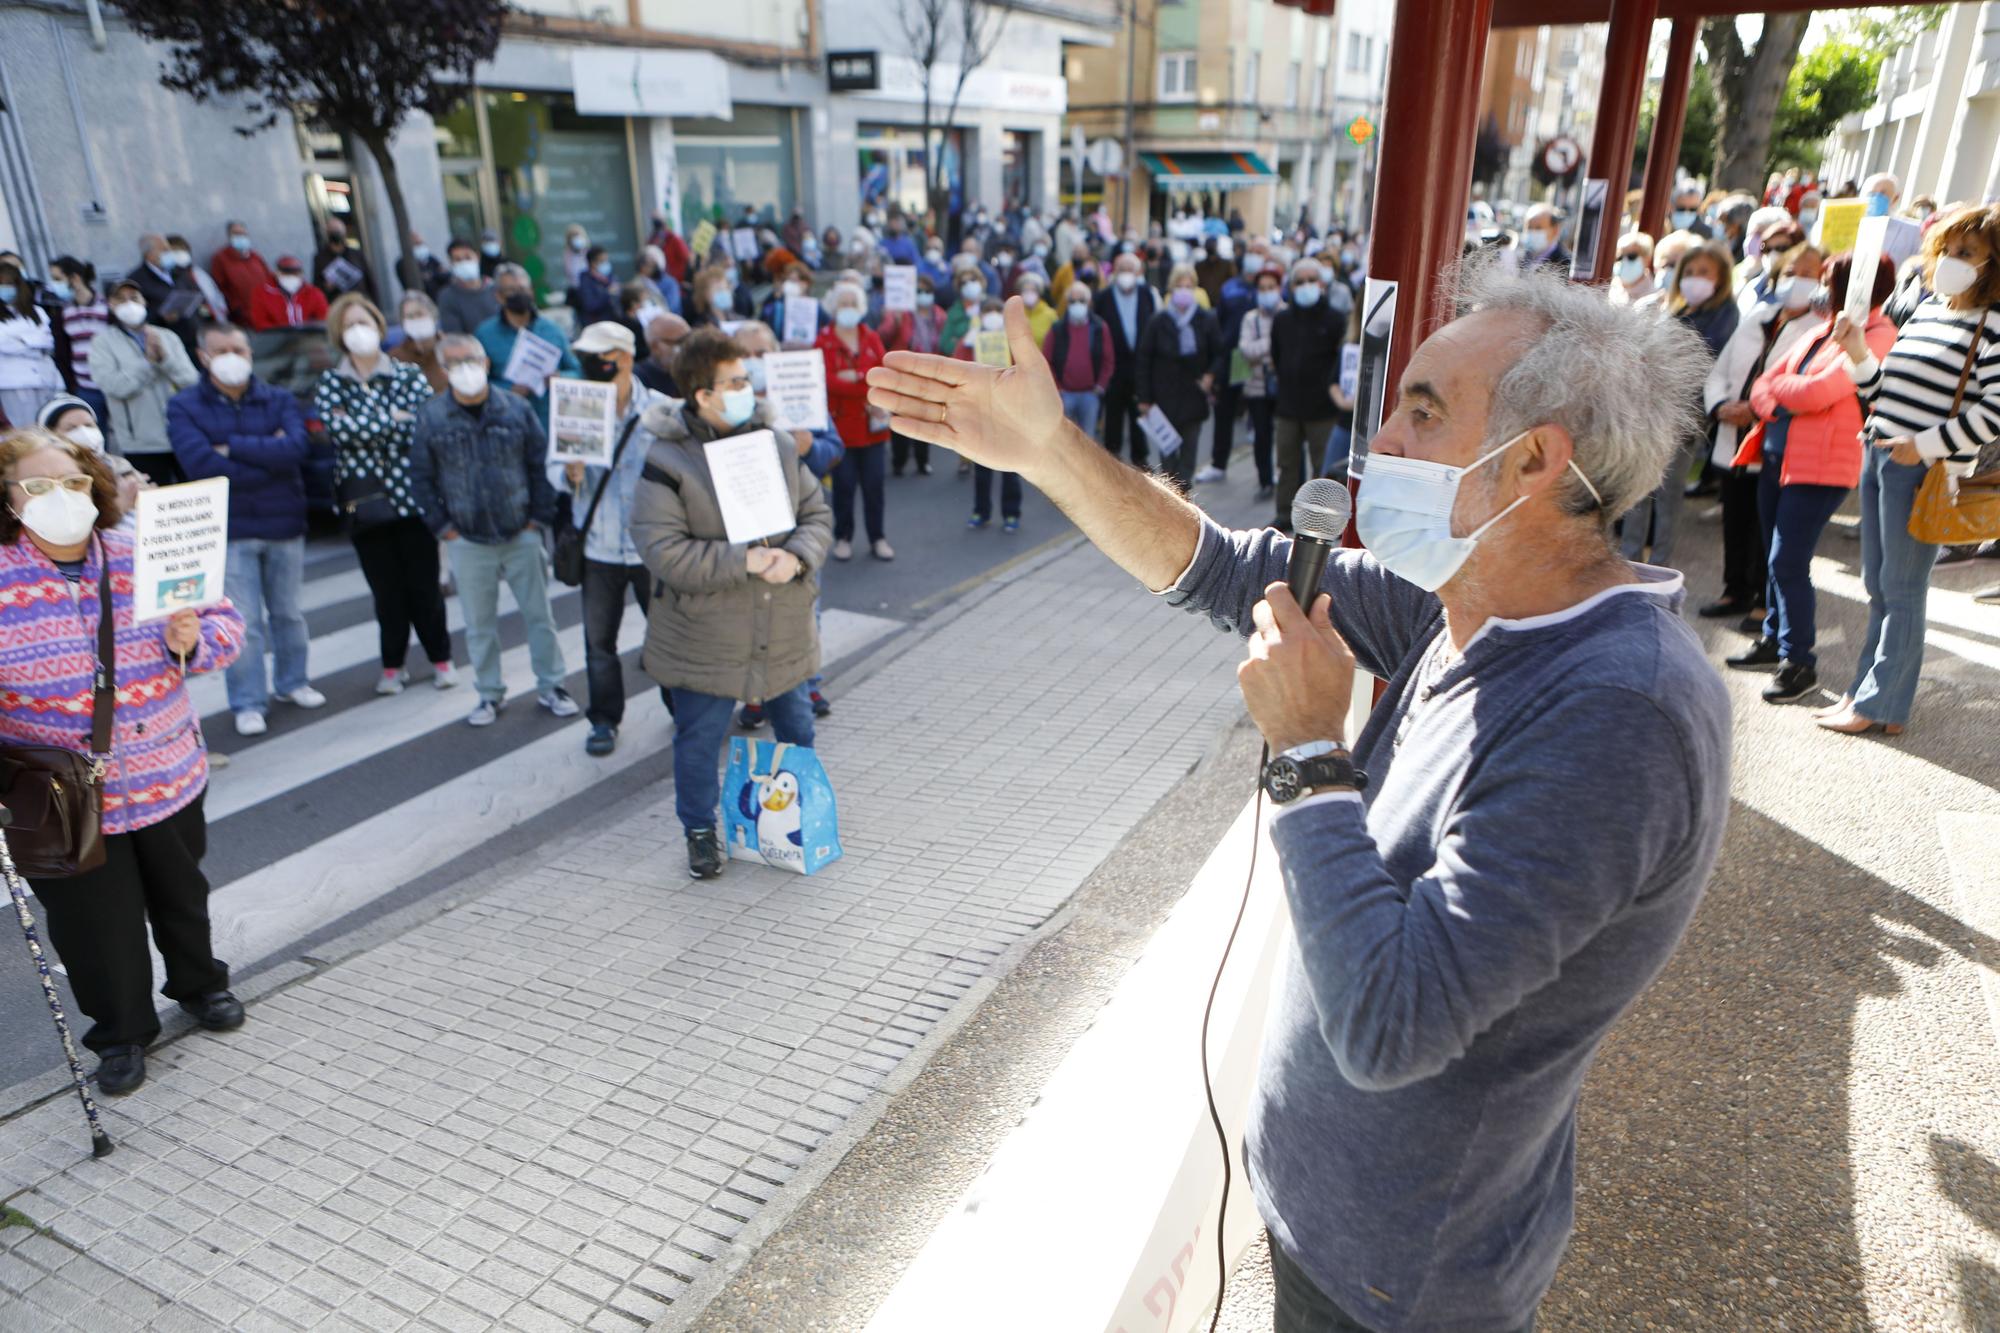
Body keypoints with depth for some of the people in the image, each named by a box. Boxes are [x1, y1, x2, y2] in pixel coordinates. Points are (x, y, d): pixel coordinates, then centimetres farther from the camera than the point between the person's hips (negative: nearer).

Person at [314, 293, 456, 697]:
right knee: (386, 588, 6)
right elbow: (337, 428, -12)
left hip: (411, 496, -1)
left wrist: (361, 424, -10)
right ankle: (393, 664, 20)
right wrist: (392, 418, -8)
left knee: (424, 584, 4)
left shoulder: (409, 375, 4)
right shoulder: (329, 383, 6)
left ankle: (440, 657, 20)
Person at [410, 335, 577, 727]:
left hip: (522, 535, 0)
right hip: (467, 542, 0)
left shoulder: (517, 409, -2)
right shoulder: (431, 417, -3)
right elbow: (421, 478, 3)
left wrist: (540, 516, -3)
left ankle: (551, 686, 21)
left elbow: (541, 465, 1)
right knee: (479, 624, 9)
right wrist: (443, 527, -1)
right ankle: (489, 694, 23)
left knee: (539, 615, 8)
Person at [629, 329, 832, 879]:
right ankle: (701, 831, 34)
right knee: (699, 740, 11)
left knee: (797, 730, 19)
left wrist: (798, 557, -17)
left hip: (785, 634, 4)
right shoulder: (667, 461, -14)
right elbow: (663, 551, -20)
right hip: (705, 641, -4)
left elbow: (816, 513, 4)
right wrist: (745, 561, -24)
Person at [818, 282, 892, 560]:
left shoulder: (872, 338, 10)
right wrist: (870, 389, -15)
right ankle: (843, 538, 13)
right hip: (840, 424, -3)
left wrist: (856, 376, -15)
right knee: (844, 484, -1)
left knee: (874, 483, 4)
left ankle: (878, 538, 14)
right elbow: (828, 381, -15)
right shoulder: (824, 341, -3)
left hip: (871, 425, 3)